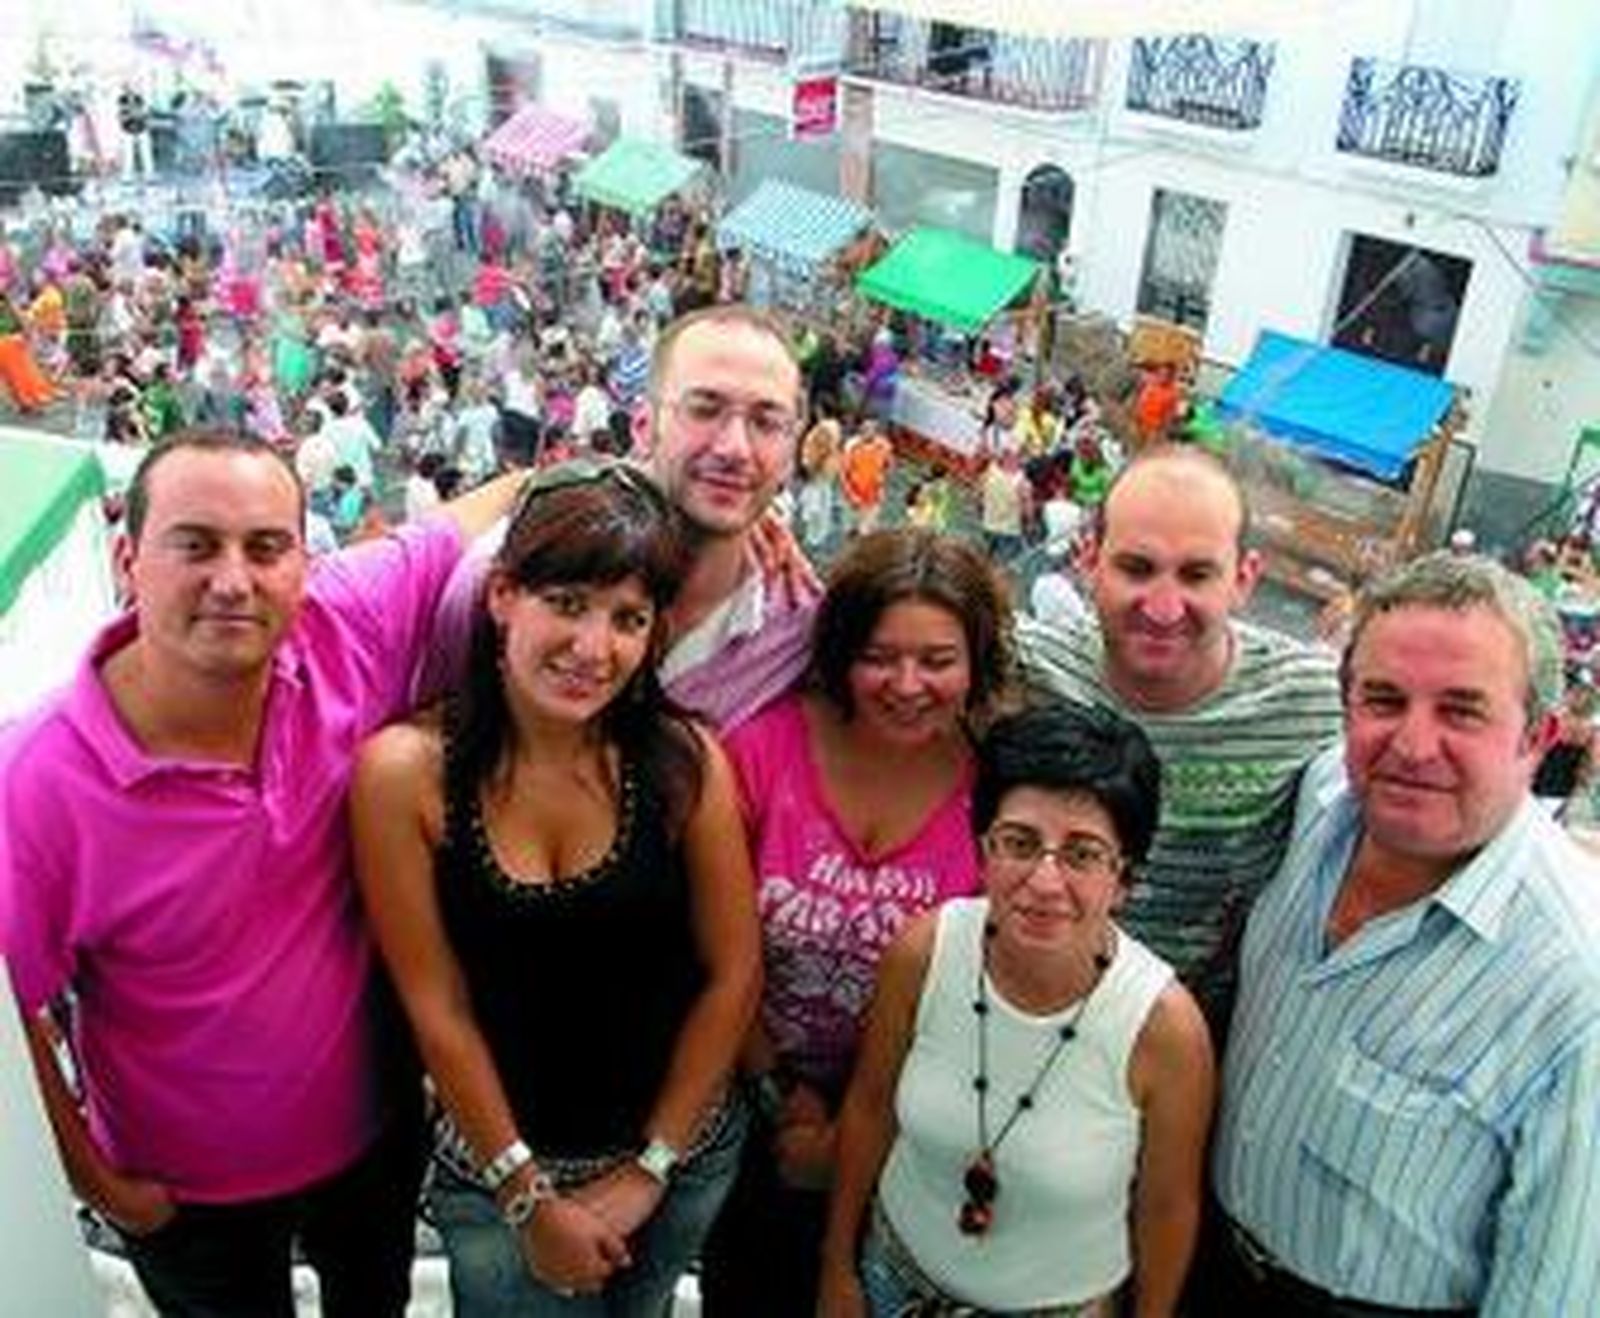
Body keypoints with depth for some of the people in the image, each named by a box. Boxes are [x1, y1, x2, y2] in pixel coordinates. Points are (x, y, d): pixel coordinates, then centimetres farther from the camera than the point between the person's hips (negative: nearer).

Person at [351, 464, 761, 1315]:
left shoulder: (686, 763, -16)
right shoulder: (406, 772, -19)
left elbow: (733, 975, -8)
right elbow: (436, 1006, -13)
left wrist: (649, 1171, -6)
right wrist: (531, 1198, -9)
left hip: (683, 1157, 2)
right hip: (499, 1166, -2)